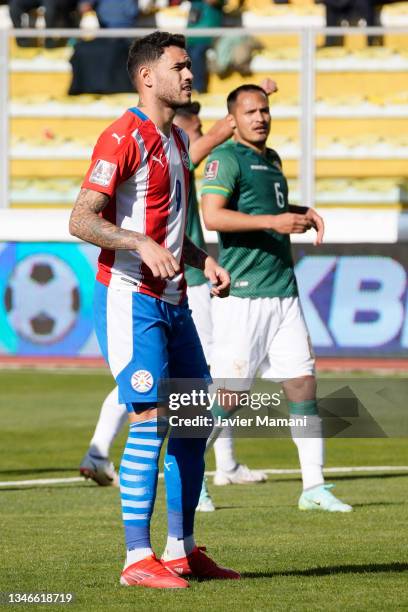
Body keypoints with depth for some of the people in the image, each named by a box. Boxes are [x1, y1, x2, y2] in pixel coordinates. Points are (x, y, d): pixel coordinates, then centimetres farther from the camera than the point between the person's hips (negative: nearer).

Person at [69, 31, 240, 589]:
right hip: (129, 297, -9)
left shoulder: (177, 140, 17)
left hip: (172, 300, 9)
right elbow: (81, 219, -18)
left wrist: (202, 260, 10)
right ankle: (138, 559, -10)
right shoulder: (125, 138, -12)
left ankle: (181, 550, 18)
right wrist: (142, 244, -30)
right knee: (151, 418, -13)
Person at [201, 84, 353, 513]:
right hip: (242, 296, -8)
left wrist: (301, 213, 17)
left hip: (284, 294, 8)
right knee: (227, 394, -6)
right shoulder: (226, 158, -8)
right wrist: (273, 221, -25)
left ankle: (313, 487, 6)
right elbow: (213, 216, -21)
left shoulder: (271, 159, 19)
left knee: (303, 386, 3)